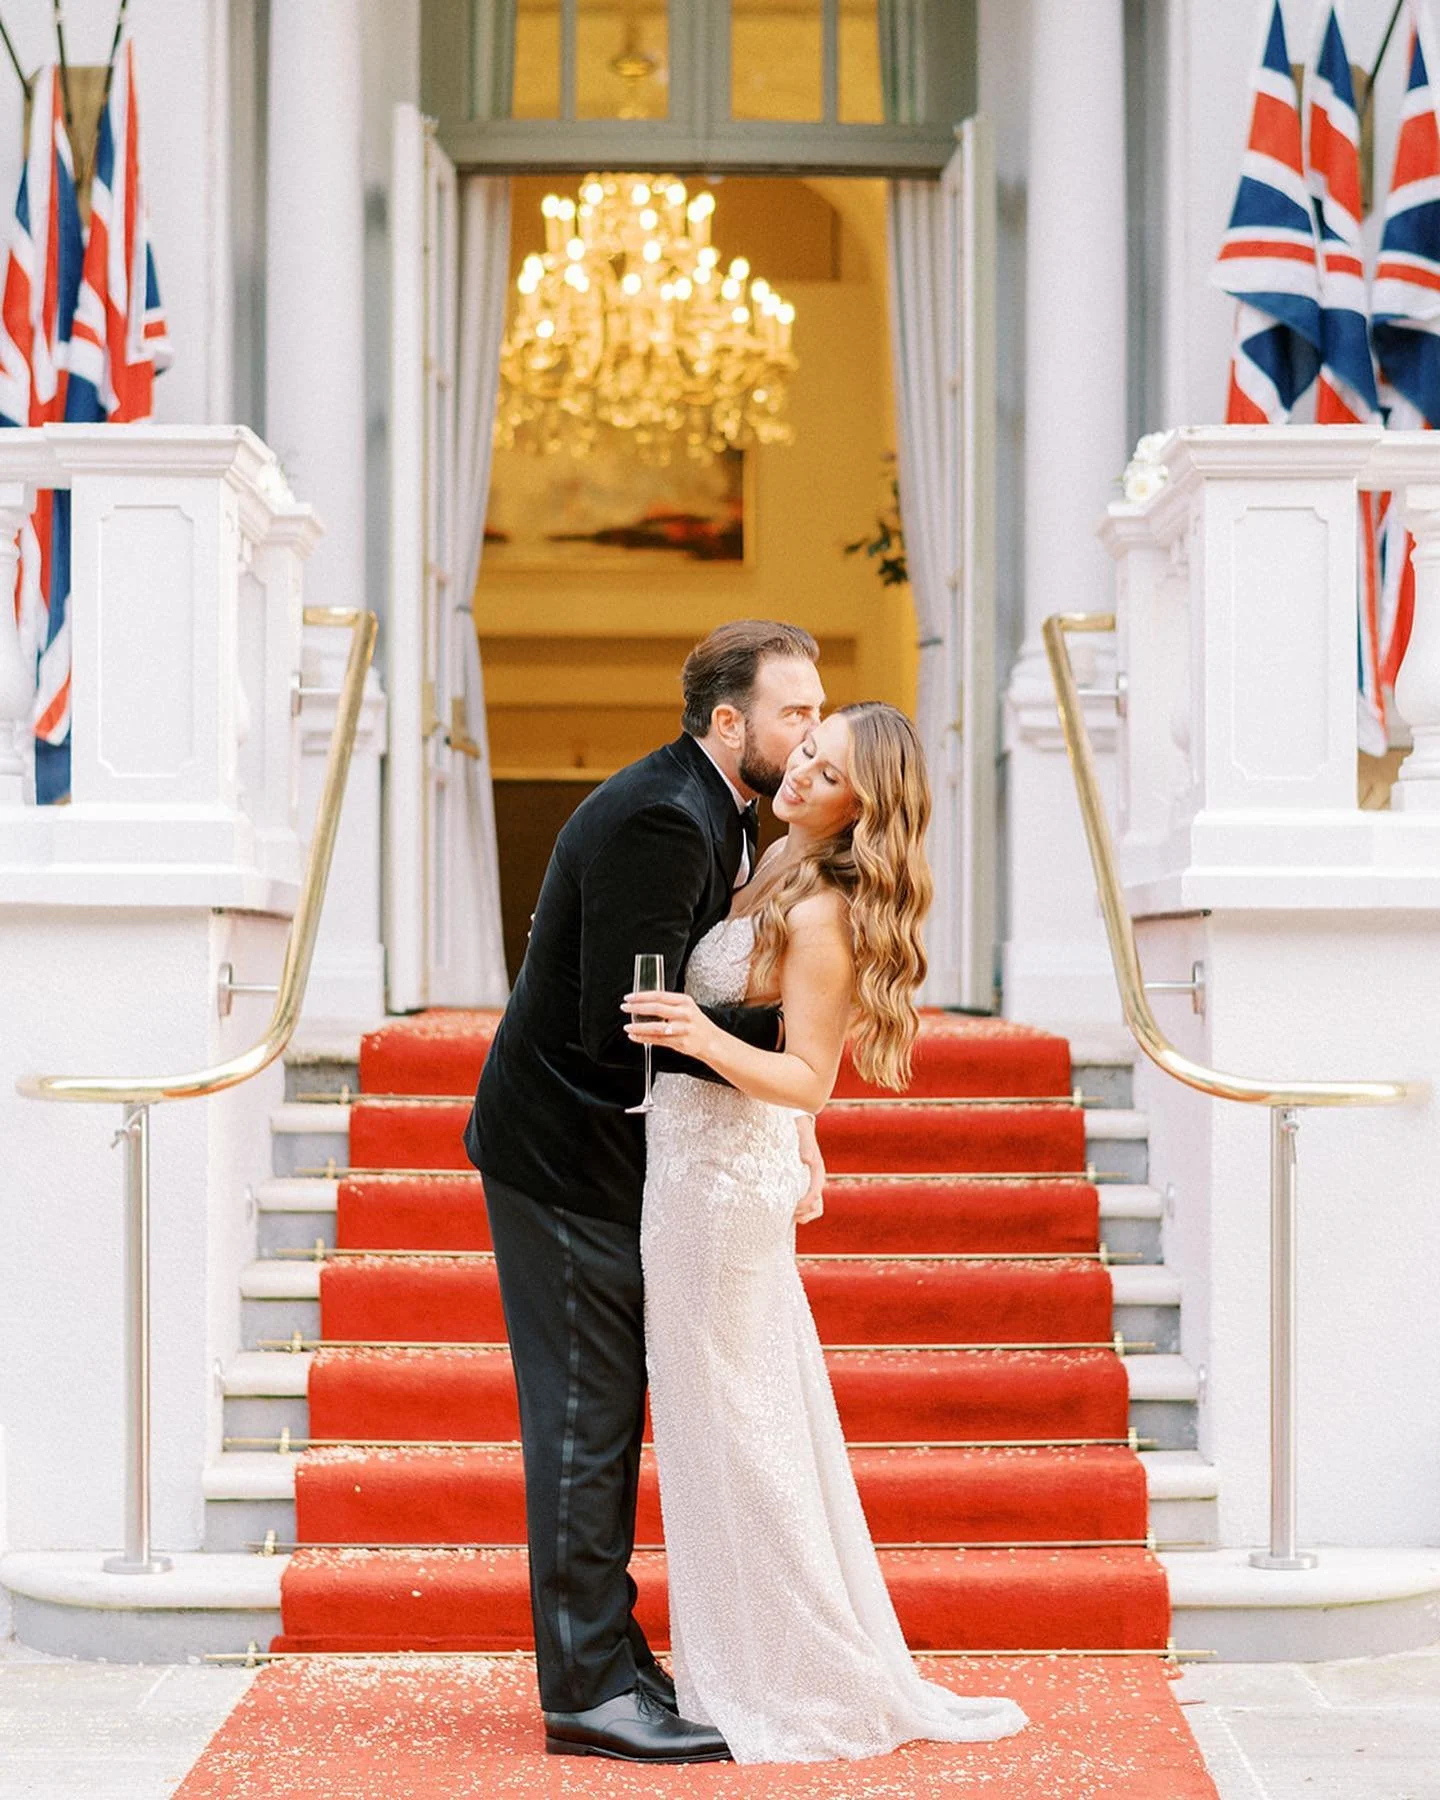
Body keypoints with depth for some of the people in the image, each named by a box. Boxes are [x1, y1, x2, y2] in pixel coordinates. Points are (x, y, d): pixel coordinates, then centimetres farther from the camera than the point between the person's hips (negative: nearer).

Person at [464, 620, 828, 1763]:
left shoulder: (717, 813, 9)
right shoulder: (658, 821, -23)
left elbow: (705, 995, 11)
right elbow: (629, 1026, -27)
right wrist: (776, 1036, -21)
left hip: (606, 1156, 10)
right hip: (566, 1160, -10)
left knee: (603, 1420, 13)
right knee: (586, 1420, -5)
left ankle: (606, 1665, 21)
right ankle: (592, 1688, 2)